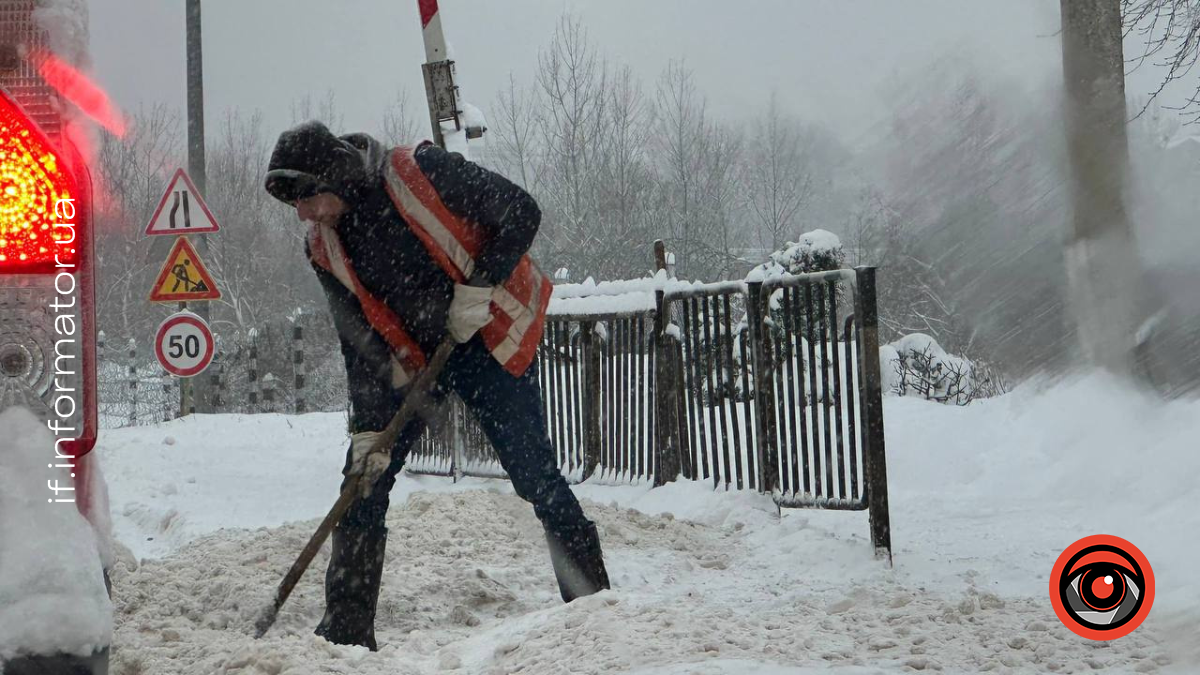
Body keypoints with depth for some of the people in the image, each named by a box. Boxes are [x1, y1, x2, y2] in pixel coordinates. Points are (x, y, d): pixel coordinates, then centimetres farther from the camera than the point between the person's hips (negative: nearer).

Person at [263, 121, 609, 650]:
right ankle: (346, 630, 6)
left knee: (535, 477, -8)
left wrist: (479, 289, -22)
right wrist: (368, 429, -11)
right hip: (412, 361, 5)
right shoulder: (324, 246, -5)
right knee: (363, 480, -2)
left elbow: (521, 213, -15)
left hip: (489, 342, -5)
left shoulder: (423, 171, -21)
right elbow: (359, 343, -4)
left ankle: (593, 602, 5)